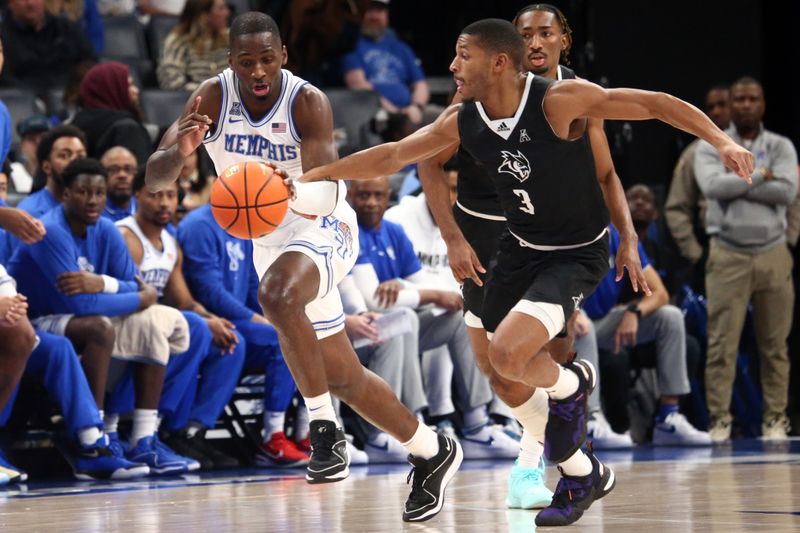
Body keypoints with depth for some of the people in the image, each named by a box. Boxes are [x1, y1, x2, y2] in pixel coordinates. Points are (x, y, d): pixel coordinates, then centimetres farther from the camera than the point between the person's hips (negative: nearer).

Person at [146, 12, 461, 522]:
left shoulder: (308, 103, -23)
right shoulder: (213, 98, -14)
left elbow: (326, 196, -32)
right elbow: (154, 176, -20)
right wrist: (180, 152, -43)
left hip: (325, 229, -5)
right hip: (270, 242, 5)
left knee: (277, 295, -38)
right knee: (343, 378, 10)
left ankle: (325, 428, -20)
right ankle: (432, 452, 30)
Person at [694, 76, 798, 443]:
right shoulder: (711, 147, 5)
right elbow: (712, 185, -14)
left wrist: (736, 185, -11)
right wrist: (759, 176, -8)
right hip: (728, 256, -1)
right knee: (722, 341, -5)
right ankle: (719, 419, -1)